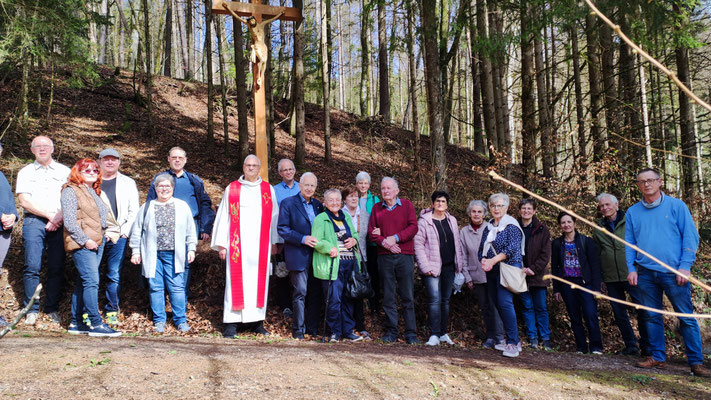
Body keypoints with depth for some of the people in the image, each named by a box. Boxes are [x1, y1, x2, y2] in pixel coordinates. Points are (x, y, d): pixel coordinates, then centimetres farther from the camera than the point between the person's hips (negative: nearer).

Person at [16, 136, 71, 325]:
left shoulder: (64, 171, 14)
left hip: (59, 223, 0)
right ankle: (32, 310, 3)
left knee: (56, 268, -1)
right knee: (32, 267, -6)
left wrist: (59, 217, -9)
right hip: (34, 222, 0)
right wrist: (49, 215, -7)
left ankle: (52, 309, 8)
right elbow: (25, 202, 2)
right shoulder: (25, 172, 13)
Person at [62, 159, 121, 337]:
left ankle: (76, 323, 17)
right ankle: (96, 324, -11)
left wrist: (106, 233, 13)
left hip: (97, 243, 8)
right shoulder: (71, 191, -6)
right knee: (91, 282, -13)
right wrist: (85, 240, -17)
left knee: (83, 283, 11)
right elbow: (69, 221, -14)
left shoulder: (94, 192, 19)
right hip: (81, 244, -8)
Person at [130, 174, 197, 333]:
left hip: (174, 255, -1)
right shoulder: (147, 207, 11)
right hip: (153, 255, 1)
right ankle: (159, 321, 15)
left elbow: (190, 230, 11)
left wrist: (191, 249, 5)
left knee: (177, 287, -2)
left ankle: (181, 320, 7)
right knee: (155, 287, 4)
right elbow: (137, 231, 13)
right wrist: (135, 251, 8)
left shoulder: (182, 206, 9)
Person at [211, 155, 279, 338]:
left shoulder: (268, 190, 10)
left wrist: (275, 242, 8)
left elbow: (274, 217, 13)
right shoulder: (232, 189, 7)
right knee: (236, 280, -3)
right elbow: (223, 217, 6)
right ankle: (231, 323, 2)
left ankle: (256, 321, 12)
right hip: (238, 244, -1)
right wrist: (222, 244, 0)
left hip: (261, 244, 2)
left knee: (259, 281, 4)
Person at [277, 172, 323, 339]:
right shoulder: (288, 203, -1)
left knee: (316, 293, 8)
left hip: (316, 255, 5)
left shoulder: (318, 205, 14)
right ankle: (298, 330, 7)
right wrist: (303, 239, -17)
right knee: (300, 293, -3)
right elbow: (282, 229, -8)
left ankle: (313, 328, 19)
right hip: (298, 256, -5)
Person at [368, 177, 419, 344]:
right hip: (384, 256, 2)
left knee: (407, 296, 0)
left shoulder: (406, 205, 7)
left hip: (405, 255, -2)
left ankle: (411, 333, 5)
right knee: (388, 296, 4)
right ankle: (390, 332, 12)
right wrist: (384, 242, -10)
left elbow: (413, 227, -3)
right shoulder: (377, 208, 13)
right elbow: (371, 231, 7)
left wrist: (395, 237, -13)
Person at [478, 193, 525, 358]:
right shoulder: (488, 227, 16)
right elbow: (482, 248, 14)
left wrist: (492, 261, -20)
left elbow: (512, 248, -16)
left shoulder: (511, 225, -4)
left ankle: (513, 343, -14)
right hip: (492, 271, 7)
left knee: (505, 302, -18)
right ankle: (514, 341, 18)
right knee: (498, 304, 8)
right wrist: (483, 261, -8)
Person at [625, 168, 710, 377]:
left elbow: (690, 236, -1)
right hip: (645, 272, 3)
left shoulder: (676, 206, 3)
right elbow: (629, 243, 12)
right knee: (652, 317, 9)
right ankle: (657, 357, 18)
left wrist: (685, 266, -10)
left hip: (673, 272, -3)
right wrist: (631, 269, 2)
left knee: (686, 317, -1)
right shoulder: (633, 212, 11)